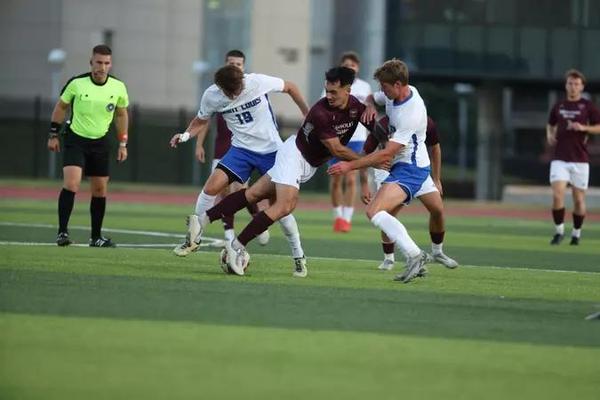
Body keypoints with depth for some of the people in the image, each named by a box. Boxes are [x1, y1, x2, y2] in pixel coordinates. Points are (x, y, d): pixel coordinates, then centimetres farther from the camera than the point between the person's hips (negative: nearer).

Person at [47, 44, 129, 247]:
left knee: (100, 190, 7)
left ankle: (96, 237, 19)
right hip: (75, 139, -3)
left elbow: (121, 114, 11)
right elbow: (61, 106, 4)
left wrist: (123, 144, 9)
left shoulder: (118, 87, -5)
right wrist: (53, 135, 4)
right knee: (71, 183, -20)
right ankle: (62, 232, -17)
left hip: (100, 143, 3)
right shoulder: (76, 83, -12)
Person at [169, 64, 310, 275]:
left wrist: (308, 115, 2)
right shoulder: (211, 96, -12)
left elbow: (289, 87, -1)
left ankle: (298, 255, 11)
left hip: (272, 150, -2)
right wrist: (186, 135, -13)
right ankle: (194, 237, -2)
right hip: (242, 149, 2)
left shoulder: (259, 82, -19)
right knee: (211, 186, -19)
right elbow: (201, 121, 7)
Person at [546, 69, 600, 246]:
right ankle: (559, 231, 0)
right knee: (557, 196, -14)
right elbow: (551, 125, 27)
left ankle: (576, 233, 20)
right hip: (559, 159, 1)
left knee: (579, 199, 4)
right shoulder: (558, 106, 10)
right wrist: (550, 135, 6)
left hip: (580, 160, -1)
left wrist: (584, 128, -16)